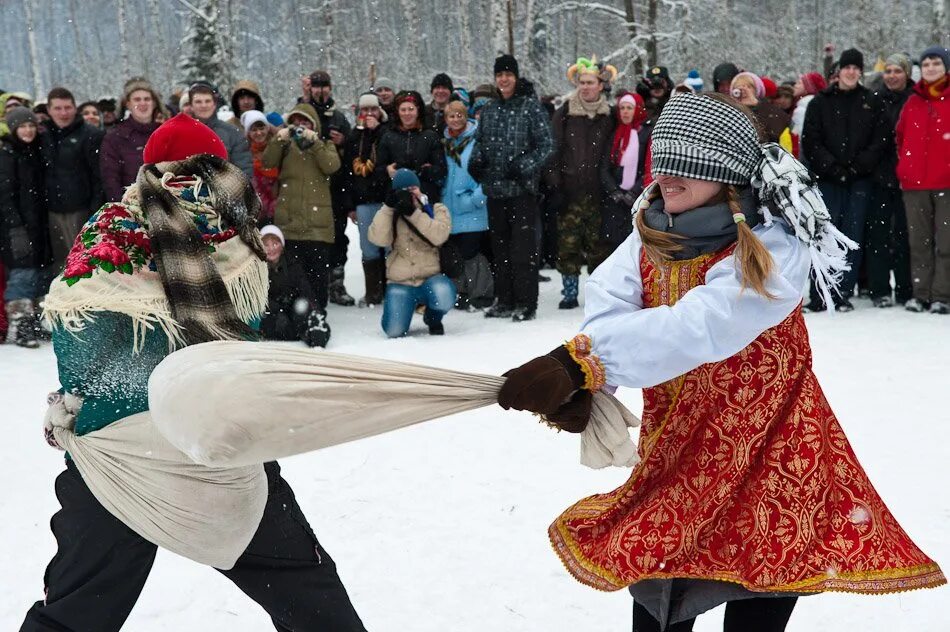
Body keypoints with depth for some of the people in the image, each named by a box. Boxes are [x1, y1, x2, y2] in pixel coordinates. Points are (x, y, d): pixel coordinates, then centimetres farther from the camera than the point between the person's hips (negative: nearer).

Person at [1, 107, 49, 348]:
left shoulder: (34, 152, 14)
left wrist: (42, 223, 13)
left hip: (35, 223, 7)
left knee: (35, 272, 9)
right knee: (22, 272, -11)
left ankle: (33, 324, 17)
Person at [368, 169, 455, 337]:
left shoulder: (437, 209, 5)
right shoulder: (391, 214, 8)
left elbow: (439, 235, -16)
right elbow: (379, 239, -11)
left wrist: (413, 213, -21)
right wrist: (388, 206, -14)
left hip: (431, 278, -1)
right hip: (400, 283, 1)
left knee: (443, 296, -36)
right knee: (394, 331, -18)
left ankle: (433, 318, 3)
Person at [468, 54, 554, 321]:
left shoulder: (531, 106, -4)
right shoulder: (488, 109, 13)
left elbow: (546, 144, -5)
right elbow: (480, 141, 23)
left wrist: (523, 166, -16)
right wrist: (475, 161, 3)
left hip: (522, 188, -6)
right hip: (495, 189, 6)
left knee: (523, 247, -6)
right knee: (499, 246, 11)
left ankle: (526, 304, 0)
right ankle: (505, 301, 20)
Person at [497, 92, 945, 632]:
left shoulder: (773, 249, -21)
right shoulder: (652, 235, -1)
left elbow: (698, 328, -35)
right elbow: (608, 306, -16)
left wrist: (580, 363, -43)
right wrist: (576, 383, -37)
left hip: (764, 459, -5)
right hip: (673, 449, 5)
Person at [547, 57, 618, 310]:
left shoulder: (609, 116, 7)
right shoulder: (564, 114, 4)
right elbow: (553, 149, 1)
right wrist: (554, 181, -7)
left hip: (597, 190, 1)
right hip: (570, 191, -1)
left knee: (597, 242, 3)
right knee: (568, 242, -2)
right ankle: (569, 292, 5)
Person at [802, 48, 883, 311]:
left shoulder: (871, 102, 9)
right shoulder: (821, 102, 6)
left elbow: (879, 140, 4)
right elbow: (810, 141, 1)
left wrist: (857, 167, -9)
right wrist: (832, 168, -10)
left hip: (860, 180, 1)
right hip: (828, 180, -1)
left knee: (853, 237, 1)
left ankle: (844, 293, 6)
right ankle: (819, 294, -2)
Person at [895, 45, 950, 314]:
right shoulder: (913, 102, 12)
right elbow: (901, 138, 19)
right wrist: (904, 168, 10)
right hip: (915, 184, 4)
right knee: (919, 242, 8)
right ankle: (921, 294, 13)